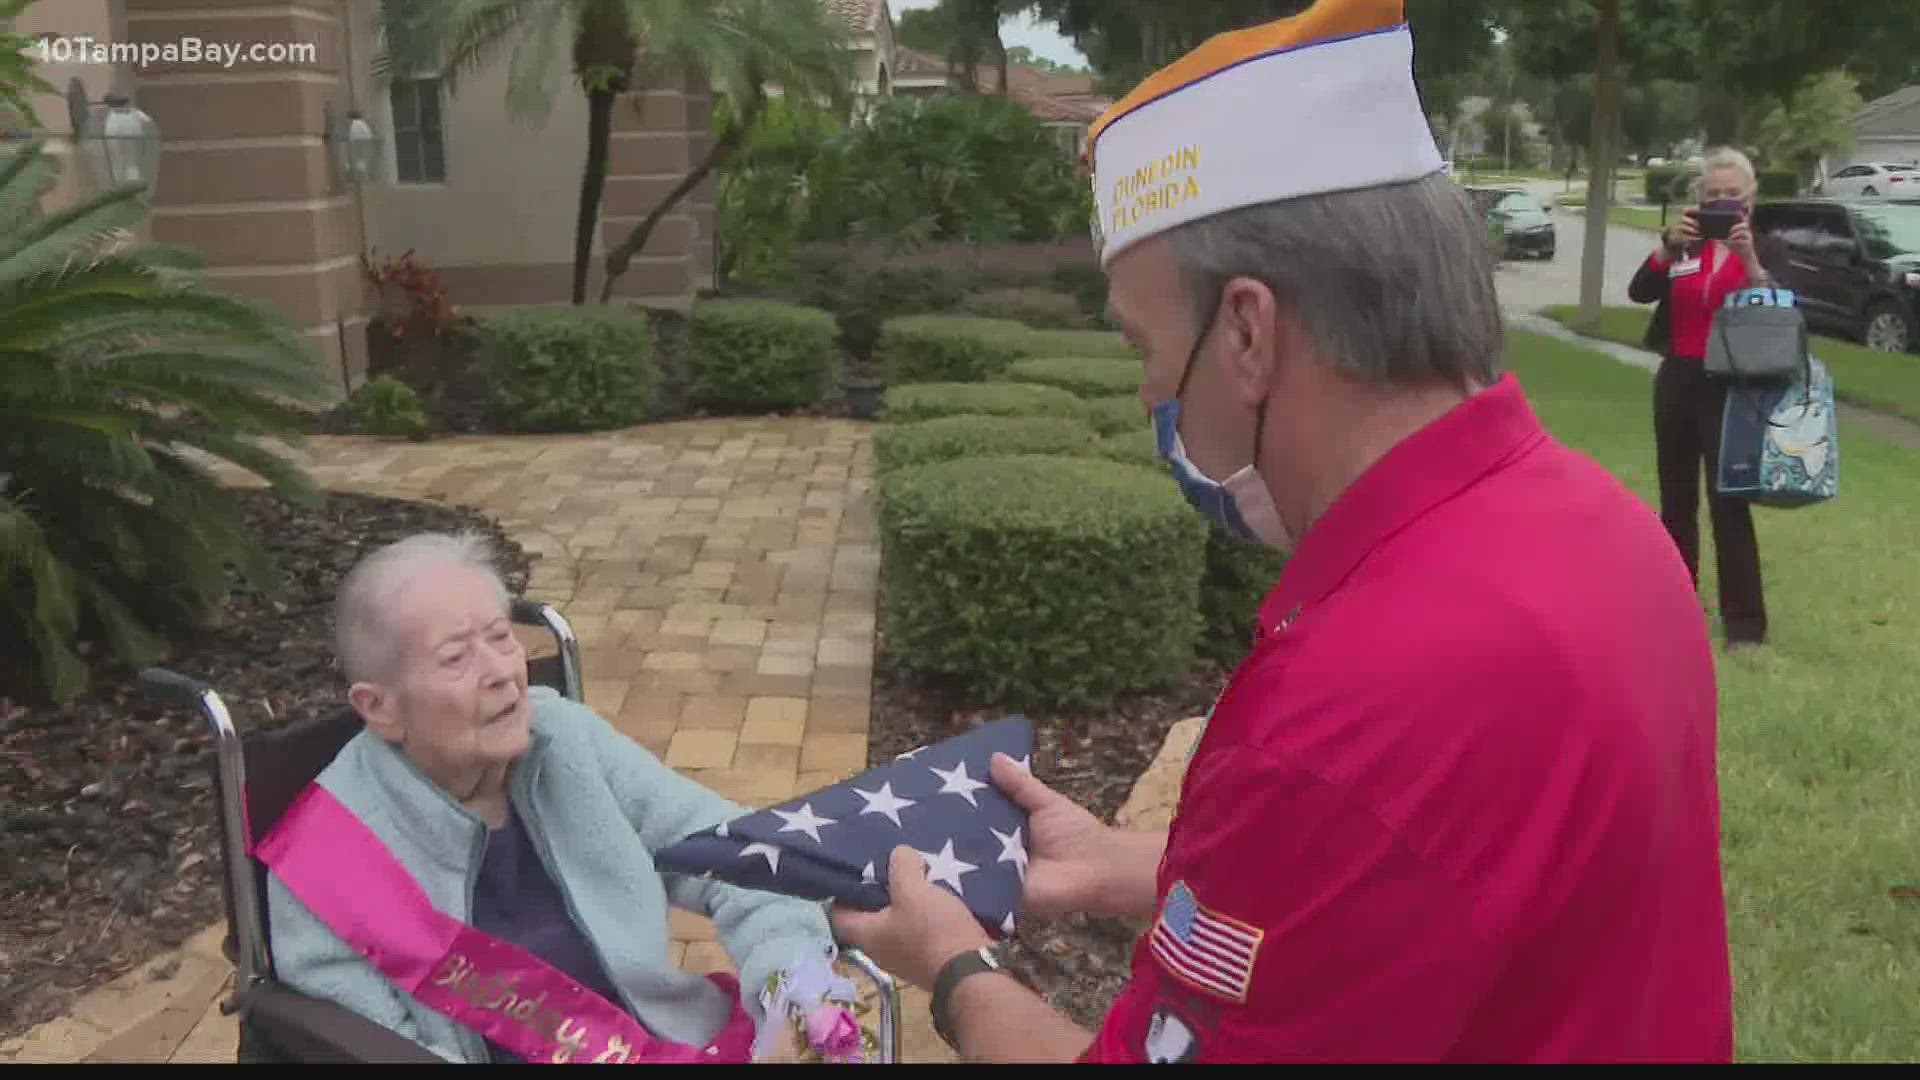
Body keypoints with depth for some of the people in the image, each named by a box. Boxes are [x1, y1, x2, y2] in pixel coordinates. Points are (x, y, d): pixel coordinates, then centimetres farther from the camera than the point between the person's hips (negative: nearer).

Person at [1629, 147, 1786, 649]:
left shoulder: (1765, 249, 1)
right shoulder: (1684, 246, 8)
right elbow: (1639, 292, -9)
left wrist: (1749, 259, -28)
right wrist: (1670, 244, -24)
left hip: (1731, 389, -4)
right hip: (1677, 382, 4)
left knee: (1729, 503, -7)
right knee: (1676, 498, 11)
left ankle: (1745, 621, -1)